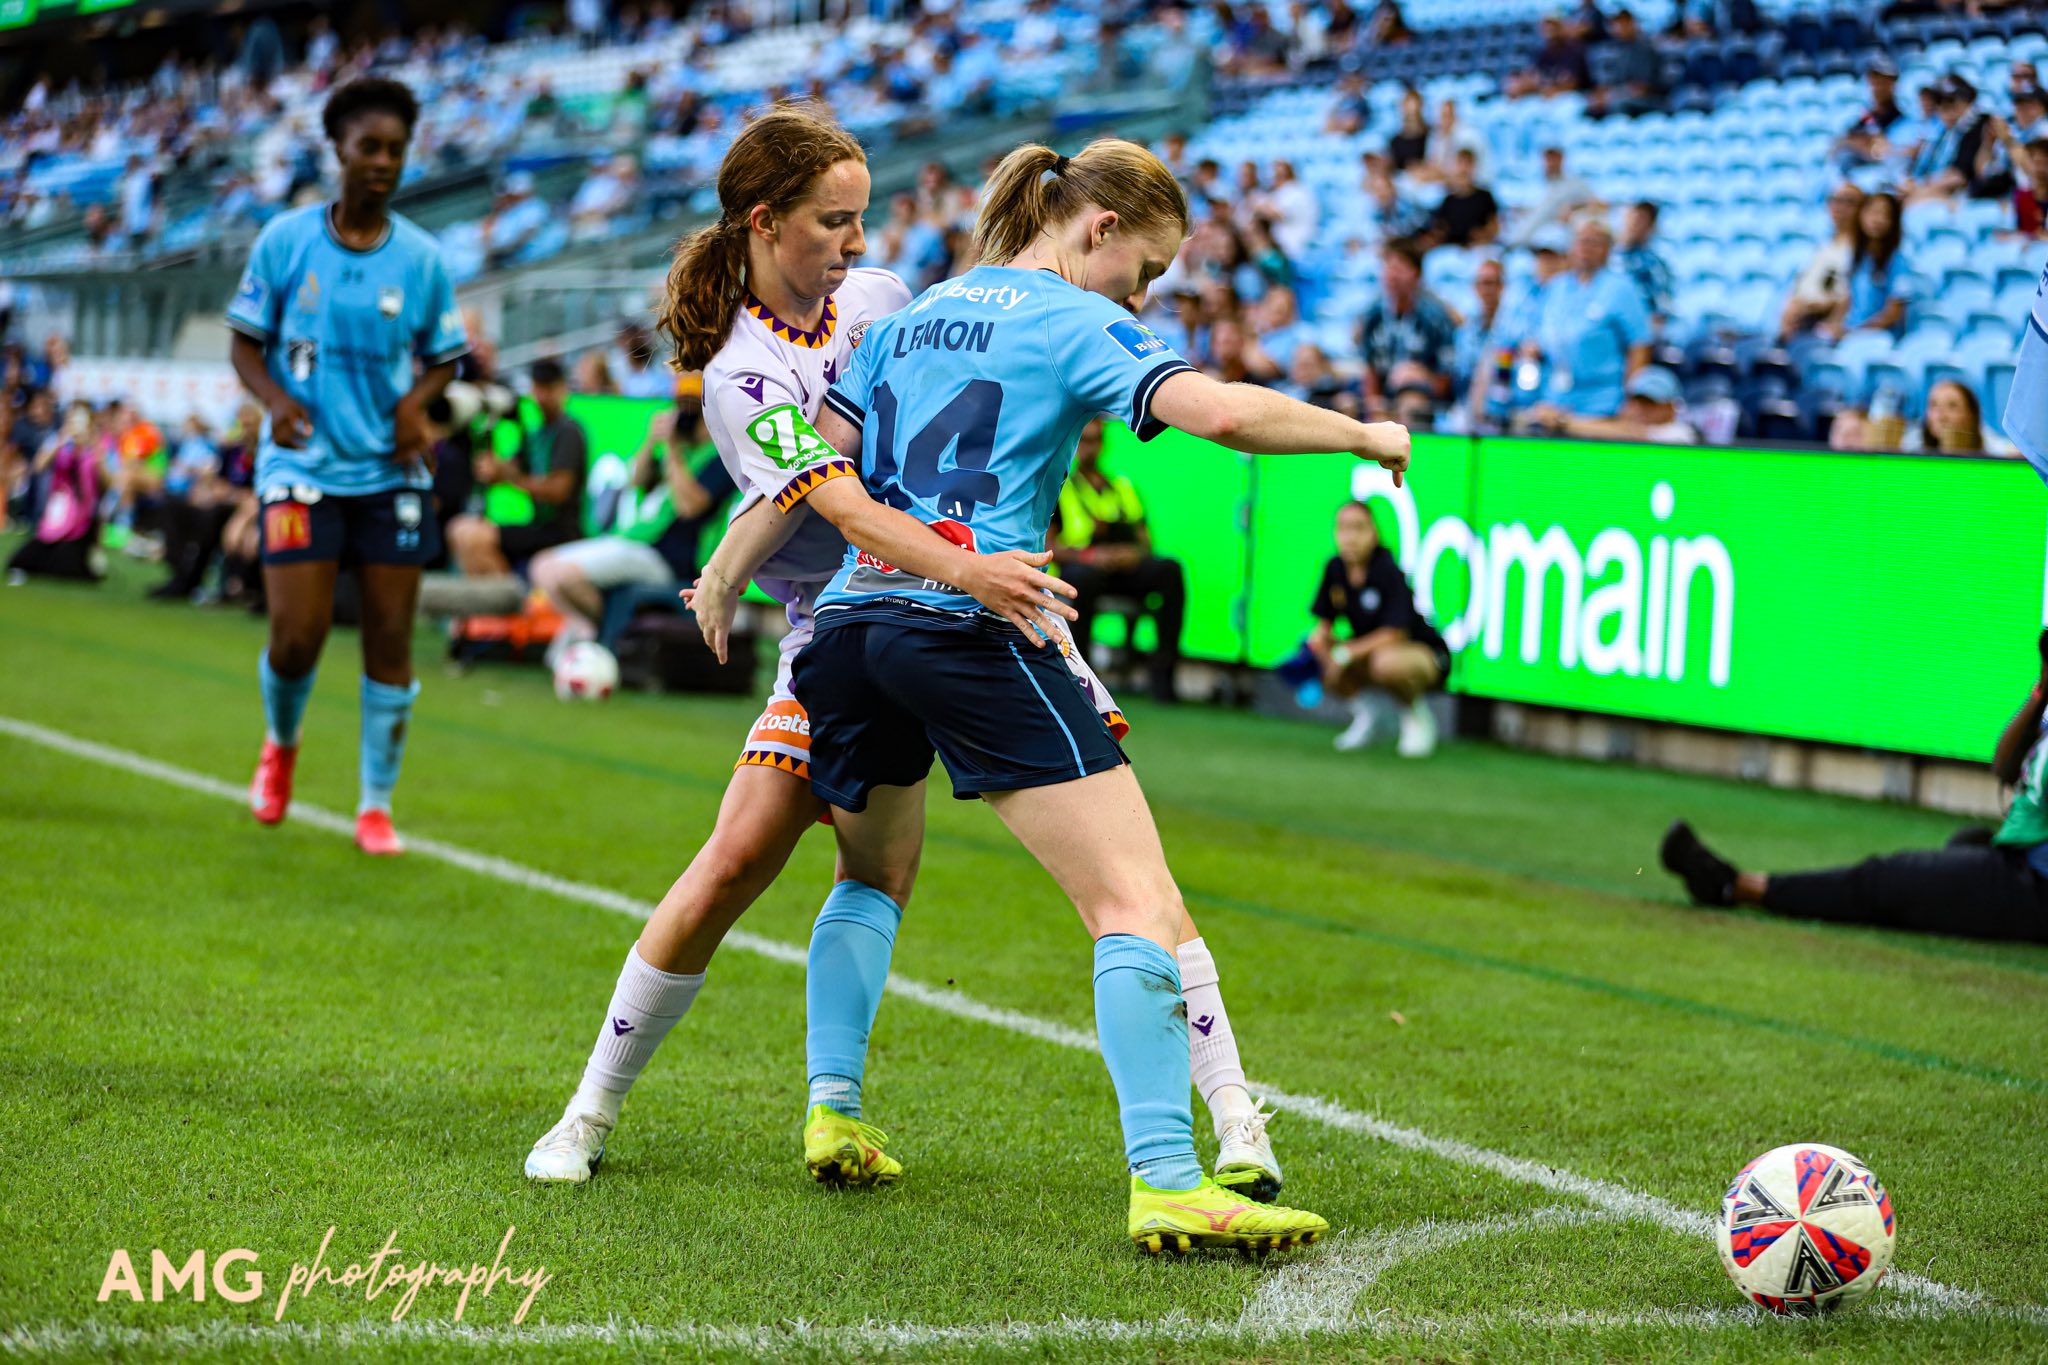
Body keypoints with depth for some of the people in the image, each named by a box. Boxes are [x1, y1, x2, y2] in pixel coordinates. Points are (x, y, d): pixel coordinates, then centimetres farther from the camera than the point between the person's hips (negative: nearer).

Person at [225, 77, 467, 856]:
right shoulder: (284, 241, -2)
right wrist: (275, 398, -16)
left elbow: (443, 356, 12)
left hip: (392, 471, 2)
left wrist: (417, 398, -9)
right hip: (304, 467, -2)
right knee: (296, 638, -8)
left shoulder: (421, 259, 2)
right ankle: (281, 744, 26)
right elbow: (245, 344, 3)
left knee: (389, 640, -1)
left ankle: (377, 804, 12)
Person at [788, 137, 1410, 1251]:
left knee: (874, 874, 33)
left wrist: (913, 541, 10)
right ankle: (1165, 1182, -20)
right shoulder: (1074, 322, 1)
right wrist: (1367, 435, -3)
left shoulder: (908, 317, 21)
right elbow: (1219, 411, -13)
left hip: (853, 620, 7)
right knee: (1139, 903, -9)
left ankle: (832, 1108, 25)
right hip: (975, 636, -7)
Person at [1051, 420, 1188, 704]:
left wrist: (1136, 552, -3)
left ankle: (1163, 668, -28)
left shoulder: (1122, 485, 26)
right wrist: (1089, 555, -16)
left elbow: (1144, 536, 22)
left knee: (1170, 570, -27)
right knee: (1086, 576, -41)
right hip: (1080, 565, -4)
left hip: (1127, 567, 4)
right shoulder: (1058, 486, 10)